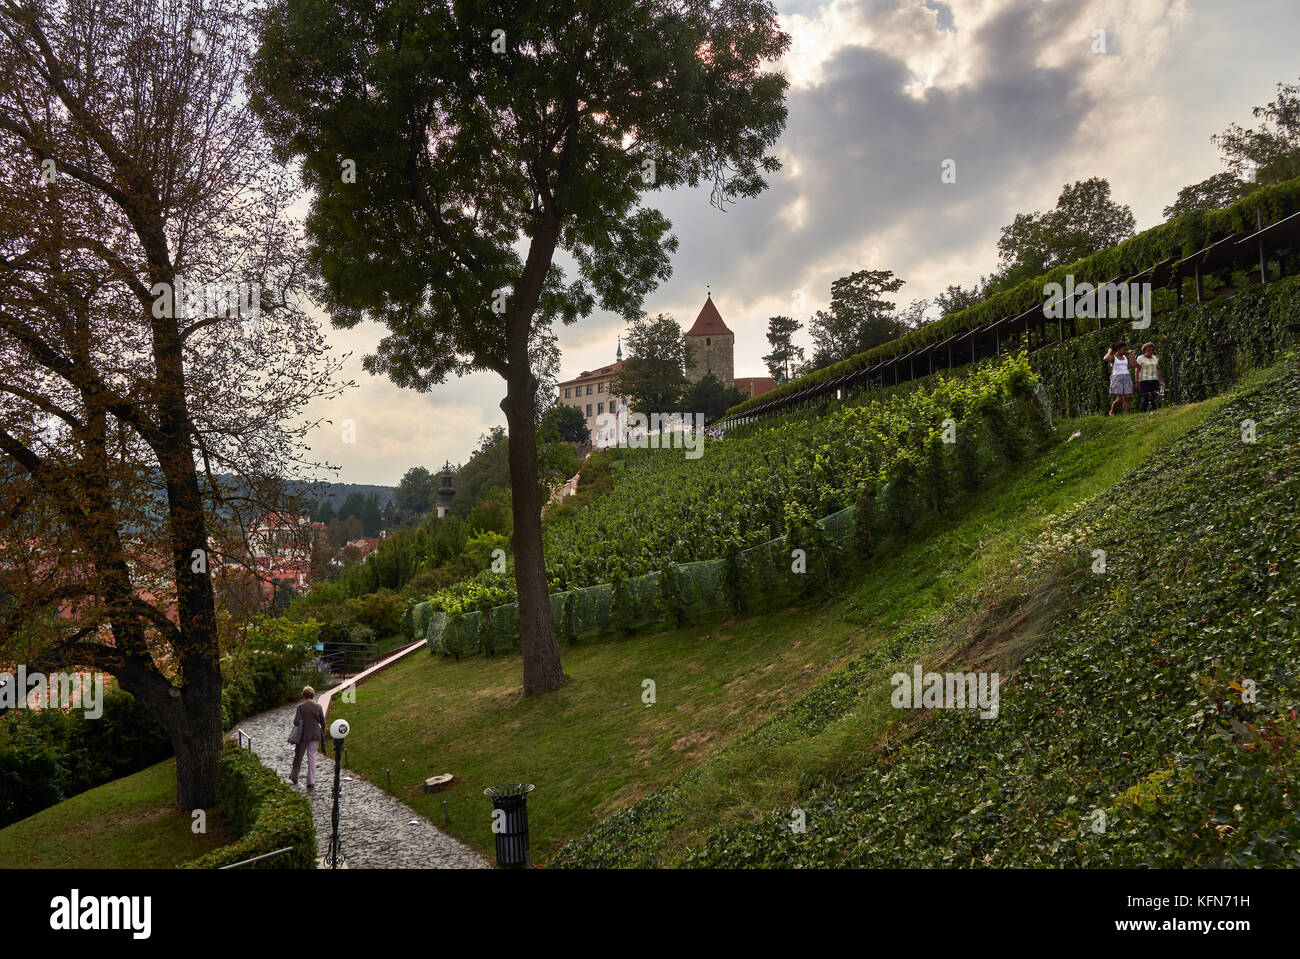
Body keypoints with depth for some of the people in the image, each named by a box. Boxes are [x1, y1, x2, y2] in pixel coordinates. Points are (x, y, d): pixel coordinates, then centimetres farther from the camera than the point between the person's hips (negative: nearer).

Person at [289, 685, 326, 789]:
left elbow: (296, 722, -16)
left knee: (298, 757, 16)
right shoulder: (318, 706, -3)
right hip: (315, 735, 1)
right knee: (312, 757, 6)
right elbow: (323, 723, 1)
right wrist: (322, 734, 15)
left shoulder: (300, 707, -10)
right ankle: (311, 782, 4)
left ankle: (294, 778, 32)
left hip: (303, 735, -1)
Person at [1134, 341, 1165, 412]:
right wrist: (1137, 382, -10)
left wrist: (1161, 381, 13)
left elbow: (1158, 371, 18)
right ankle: (1143, 413, -9)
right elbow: (1137, 371, -3)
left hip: (1154, 380, 5)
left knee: (1153, 398, -3)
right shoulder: (1140, 358, 1)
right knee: (1146, 398, -14)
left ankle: (1154, 412, -1)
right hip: (1144, 381, -5)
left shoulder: (1155, 358, 16)